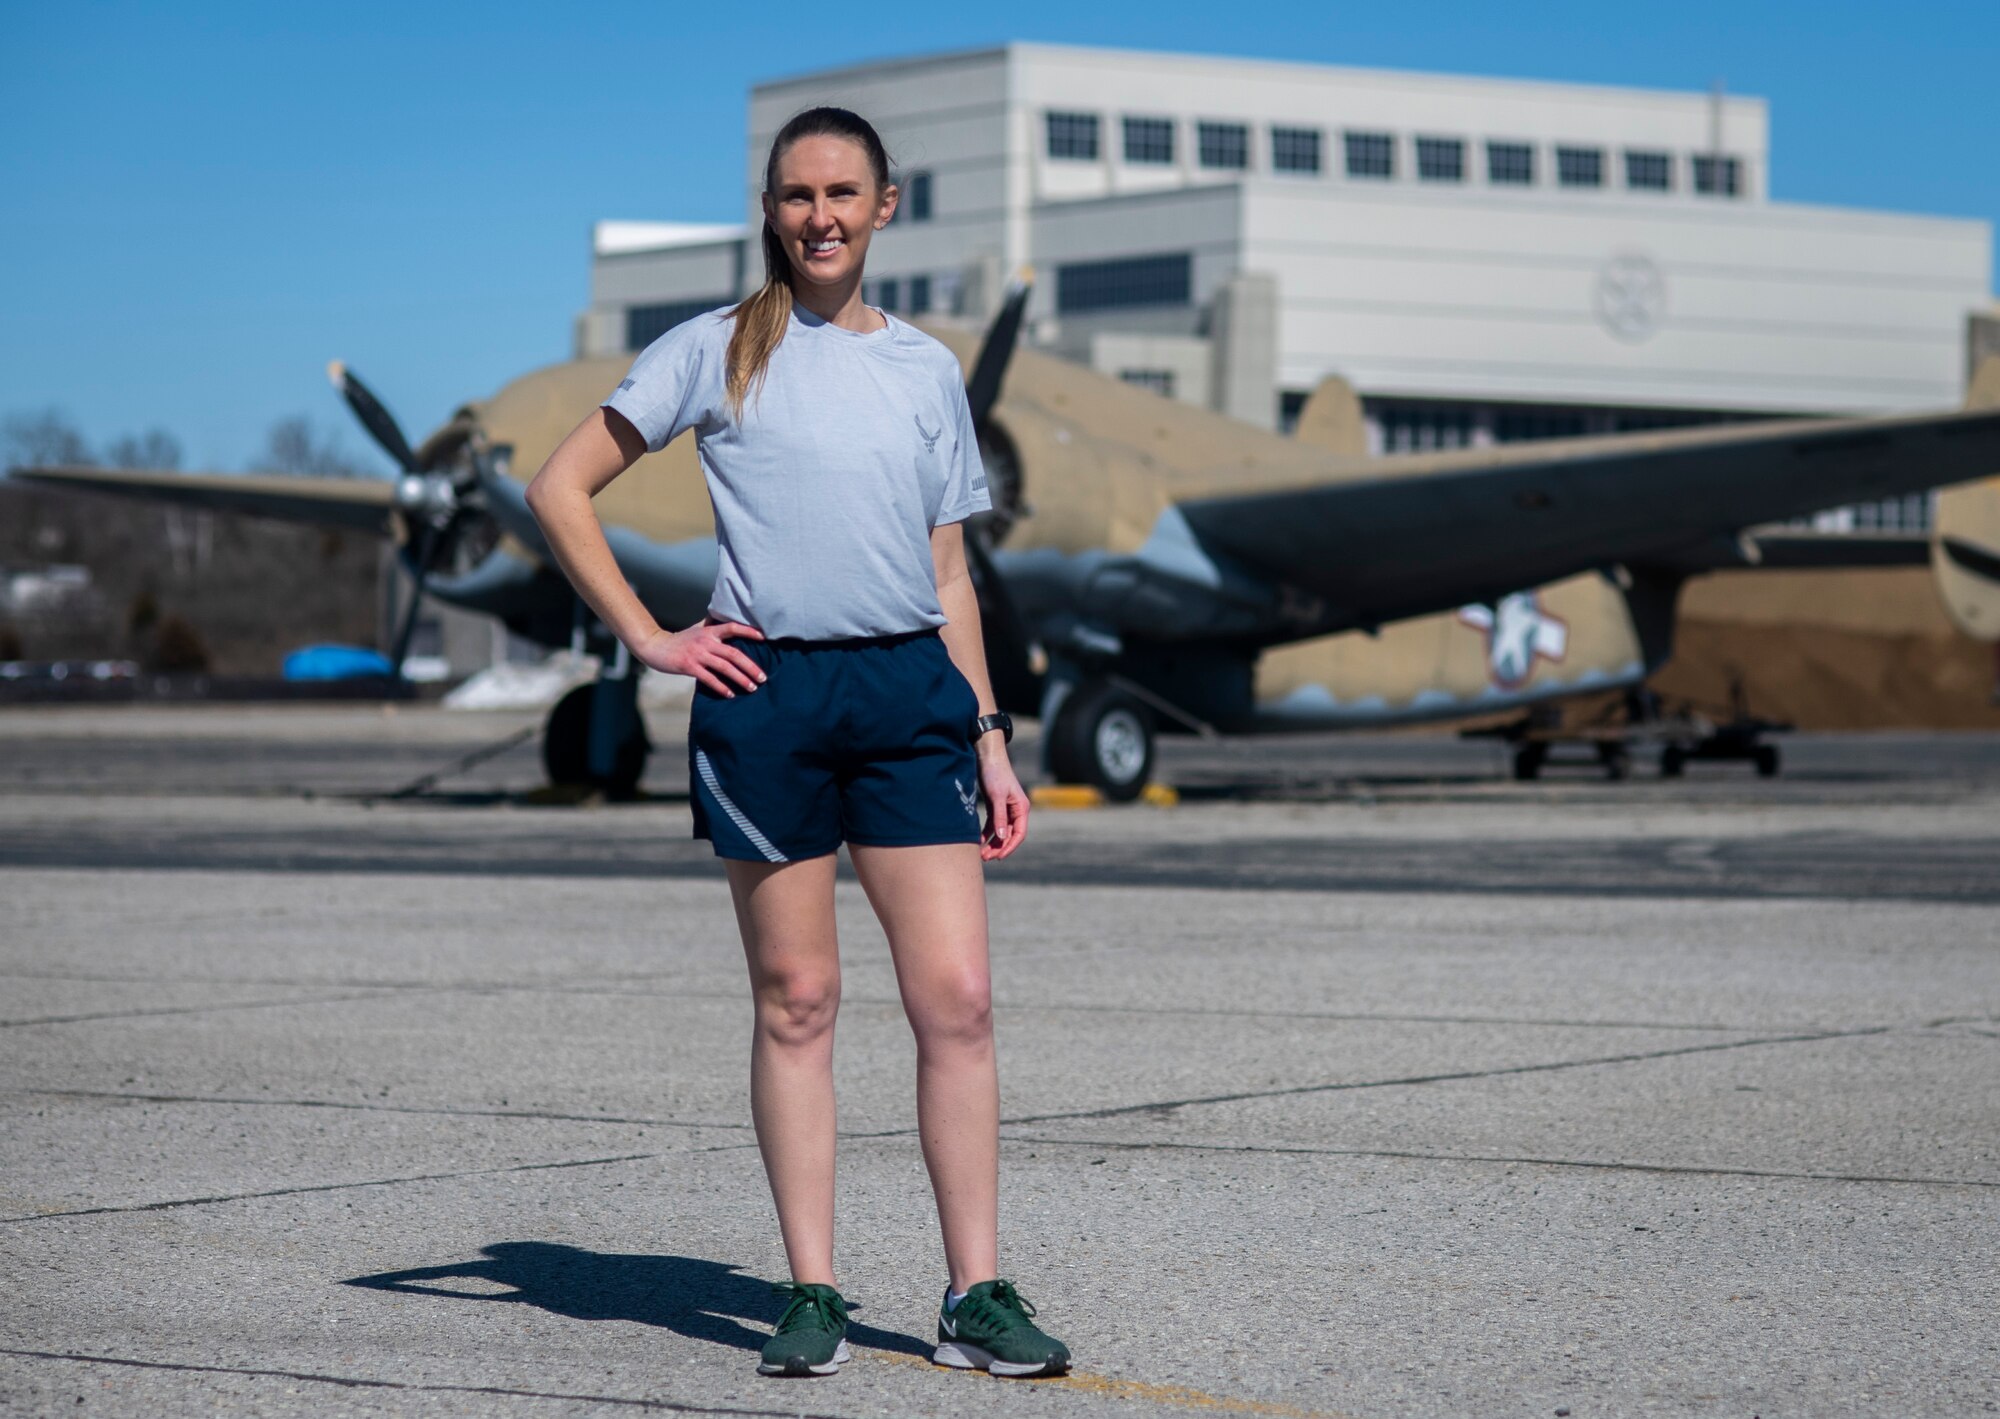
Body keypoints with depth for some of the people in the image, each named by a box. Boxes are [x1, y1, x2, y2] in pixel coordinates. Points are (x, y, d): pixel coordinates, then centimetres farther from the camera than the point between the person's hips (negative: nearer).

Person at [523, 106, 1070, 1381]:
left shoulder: (926, 369, 15)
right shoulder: (716, 354, 5)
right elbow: (561, 490, 4)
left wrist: (988, 735, 10)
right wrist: (649, 638, -4)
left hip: (910, 689, 2)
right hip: (766, 698, -2)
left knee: (959, 998, -5)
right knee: (797, 1001, 2)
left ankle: (978, 1294, -1)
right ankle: (812, 1293, 8)